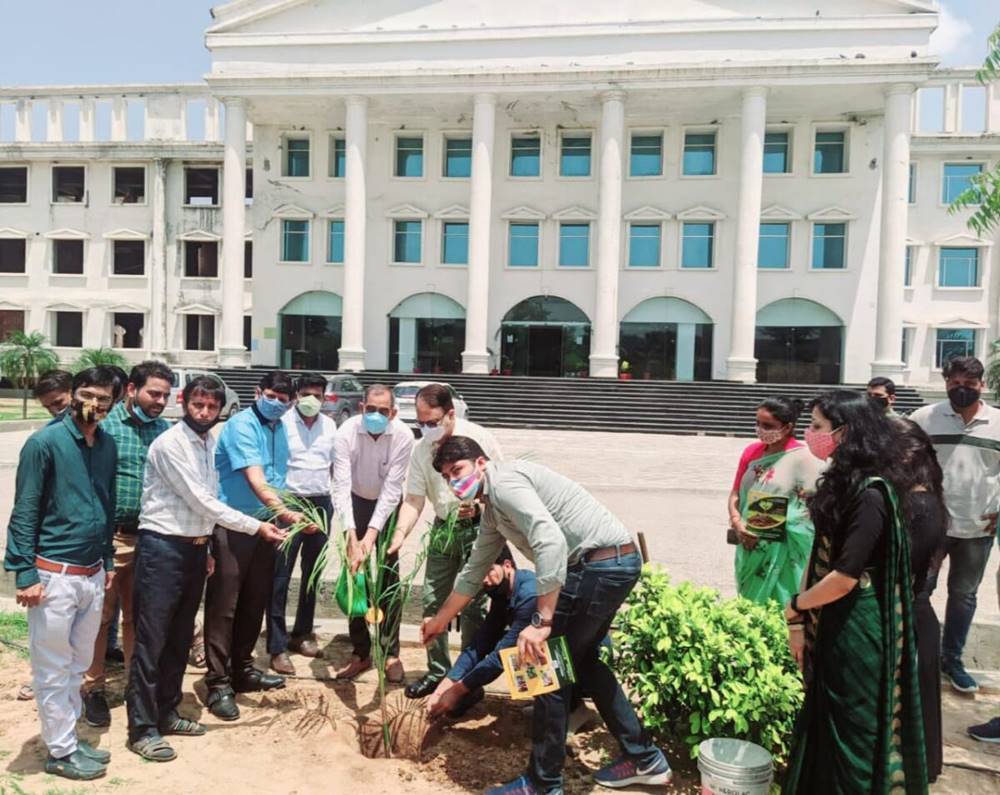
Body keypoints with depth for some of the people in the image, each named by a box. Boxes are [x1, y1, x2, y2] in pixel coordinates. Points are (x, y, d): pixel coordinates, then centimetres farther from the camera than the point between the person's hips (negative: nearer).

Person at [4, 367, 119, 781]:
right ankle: (60, 751, 20)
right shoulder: (44, 443, -13)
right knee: (53, 667, 7)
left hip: (92, 573, 7)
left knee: (78, 663, 18)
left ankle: (69, 738, 32)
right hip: (54, 573, -6)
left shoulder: (107, 445, 7)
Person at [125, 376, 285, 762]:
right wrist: (257, 527, -19)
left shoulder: (210, 443, 9)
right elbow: (201, 501, -20)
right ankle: (142, 727, 11)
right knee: (151, 640, 0)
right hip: (162, 547, -8)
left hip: (194, 548, 8)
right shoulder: (170, 444, -16)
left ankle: (166, 712, 29)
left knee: (180, 638, 16)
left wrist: (205, 547, 14)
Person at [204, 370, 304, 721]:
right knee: (223, 605, -2)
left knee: (255, 601, 15)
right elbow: (255, 480, -28)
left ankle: (242, 670, 28)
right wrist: (285, 513, -39)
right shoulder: (241, 425, -16)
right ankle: (218, 683, 6)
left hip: (265, 523, 8)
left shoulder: (280, 428, 10)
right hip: (232, 525, -8)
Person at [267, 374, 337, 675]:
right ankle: (278, 647, 1)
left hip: (321, 503, 5)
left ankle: (302, 633, 28)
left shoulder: (329, 425, 8)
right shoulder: (283, 422, -7)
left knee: (313, 573, 14)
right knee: (280, 574, -5)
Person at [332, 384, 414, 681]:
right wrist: (352, 536, -40)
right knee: (354, 575, 2)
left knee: (389, 578, -2)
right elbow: (341, 486, -30)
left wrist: (372, 534, -35)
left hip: (388, 504, -1)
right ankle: (360, 651, 13)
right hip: (356, 502, 1)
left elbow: (392, 488, -26)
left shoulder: (403, 436, -27)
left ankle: (391, 652, 9)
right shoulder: (346, 432, -26)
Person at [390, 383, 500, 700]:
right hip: (443, 528, 5)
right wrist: (400, 534, -20)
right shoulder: (422, 448, -2)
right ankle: (437, 672, 26)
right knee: (432, 600, 9)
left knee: (472, 604, -2)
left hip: (476, 528, -5)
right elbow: (414, 499, -5)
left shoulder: (479, 439, -15)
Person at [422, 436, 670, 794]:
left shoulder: (504, 481, -13)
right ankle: (643, 757, 34)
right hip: (615, 563, 11)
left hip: (602, 563, -11)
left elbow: (550, 541, -28)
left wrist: (542, 622, -29)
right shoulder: (492, 509, 19)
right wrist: (441, 620, 39)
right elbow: (474, 570, 31)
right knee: (580, 659, 23)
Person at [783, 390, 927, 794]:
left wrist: (794, 607, -8)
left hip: (856, 631, -8)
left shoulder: (870, 493, -22)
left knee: (851, 729, 9)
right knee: (823, 725, 19)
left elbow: (844, 577, -24)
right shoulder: (841, 482, 5)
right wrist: (801, 622, 7)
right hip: (829, 625, 8)